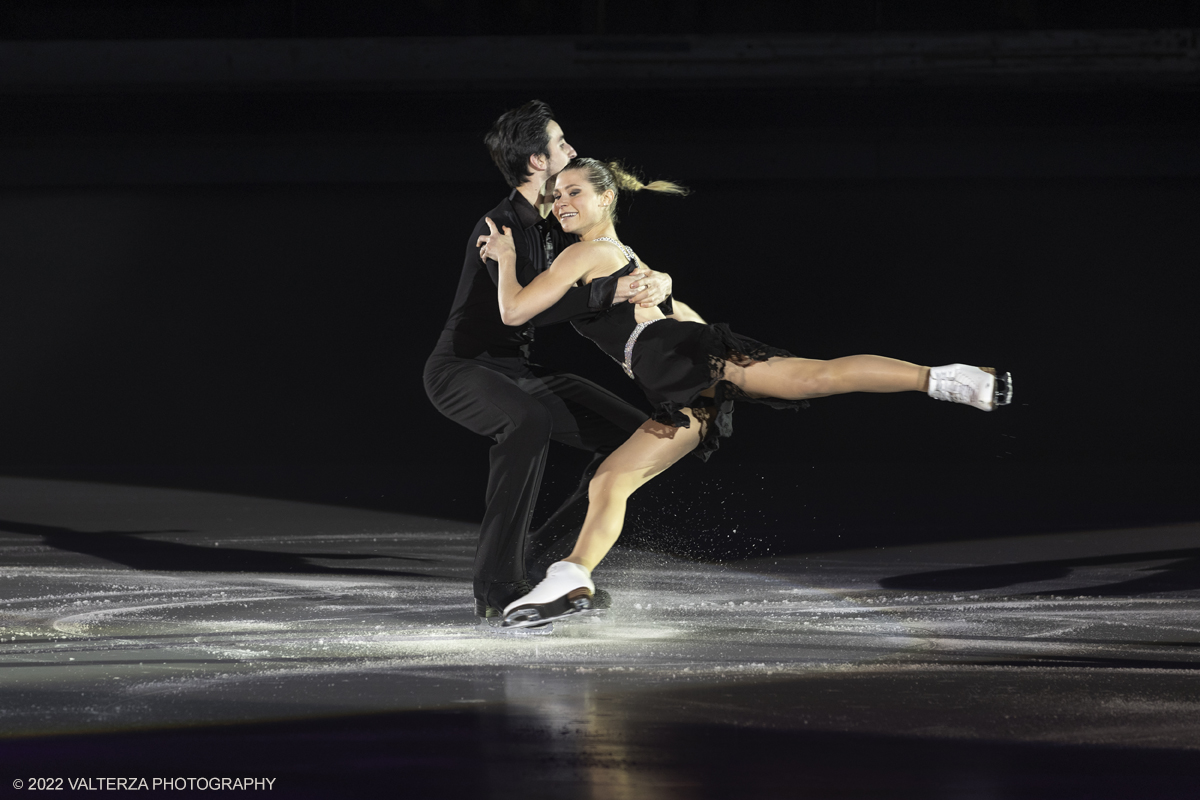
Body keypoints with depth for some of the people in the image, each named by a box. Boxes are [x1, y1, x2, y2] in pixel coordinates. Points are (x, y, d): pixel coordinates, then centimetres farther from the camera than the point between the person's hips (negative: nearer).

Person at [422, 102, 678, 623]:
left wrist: (659, 280, -19)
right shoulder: (499, 228, -21)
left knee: (636, 436, -2)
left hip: (519, 369, 9)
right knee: (529, 421, -41)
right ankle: (495, 586, -36)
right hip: (462, 369, -9)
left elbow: (623, 265, 6)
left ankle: (538, 557, 1)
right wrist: (610, 291, -41)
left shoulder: (556, 225, 6)